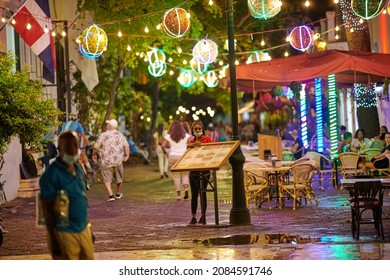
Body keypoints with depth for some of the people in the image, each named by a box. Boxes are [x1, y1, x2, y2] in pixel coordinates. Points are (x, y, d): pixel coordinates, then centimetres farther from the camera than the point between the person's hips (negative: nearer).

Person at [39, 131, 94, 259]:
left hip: (83, 230, 8)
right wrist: (53, 241, -17)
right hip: (65, 233, -8)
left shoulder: (78, 169, 8)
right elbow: (47, 209, -15)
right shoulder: (52, 174, -15)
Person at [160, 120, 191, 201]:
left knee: (176, 176, 5)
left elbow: (163, 146, -7)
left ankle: (178, 195, 3)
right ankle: (186, 188, -12)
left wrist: (166, 153, 9)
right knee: (185, 174, 13)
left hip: (173, 156, 0)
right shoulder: (186, 135, 7)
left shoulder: (168, 136, 5)